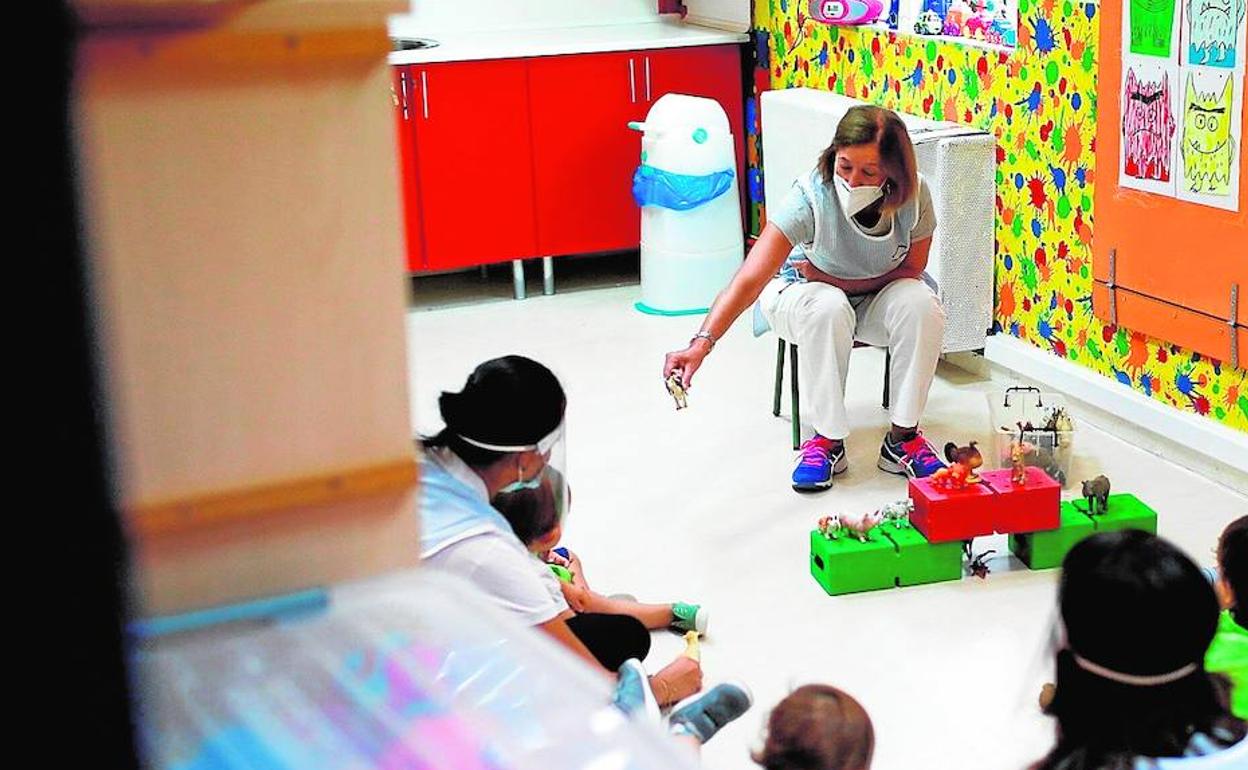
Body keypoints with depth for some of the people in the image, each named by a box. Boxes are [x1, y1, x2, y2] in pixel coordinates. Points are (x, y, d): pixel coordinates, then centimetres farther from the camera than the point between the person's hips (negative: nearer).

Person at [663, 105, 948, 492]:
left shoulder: (914, 195, -24)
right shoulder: (810, 197, -33)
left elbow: (911, 268, -9)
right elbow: (750, 278, -42)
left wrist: (833, 278, -21)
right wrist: (701, 343, -56)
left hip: (877, 299, 3)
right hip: (804, 294, -3)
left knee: (922, 303, -29)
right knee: (826, 308, -37)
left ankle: (903, 438, -14)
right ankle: (828, 441, -20)